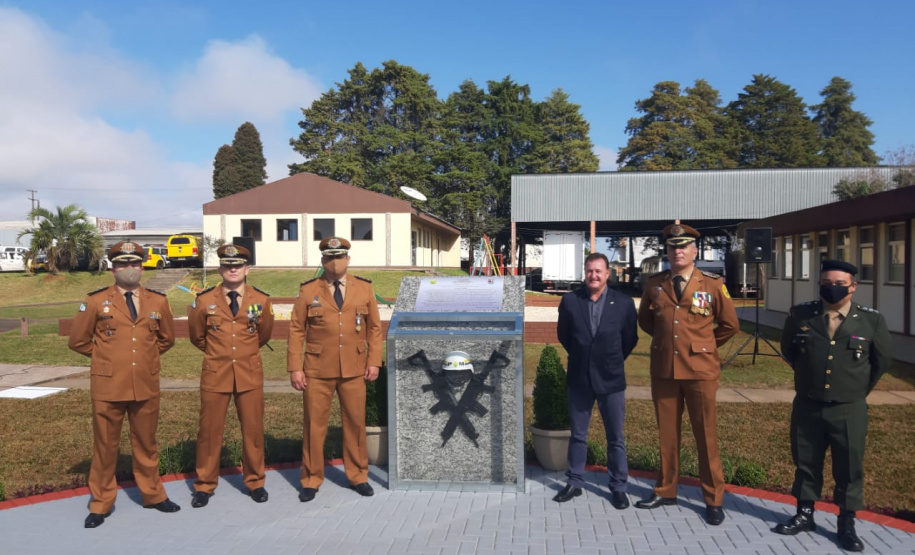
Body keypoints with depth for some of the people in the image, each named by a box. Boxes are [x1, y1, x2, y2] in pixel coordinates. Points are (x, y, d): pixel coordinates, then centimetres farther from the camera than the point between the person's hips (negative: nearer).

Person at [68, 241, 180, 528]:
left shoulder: (158, 301, 4)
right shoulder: (96, 301, -2)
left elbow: (167, 338, 18)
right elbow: (78, 340, 5)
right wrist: (106, 356, 9)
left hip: (146, 387, 2)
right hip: (107, 387, -2)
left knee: (146, 443, 14)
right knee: (105, 446, 9)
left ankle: (153, 495, 28)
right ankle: (101, 502, 23)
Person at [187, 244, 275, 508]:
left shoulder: (261, 300, -1)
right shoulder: (204, 300, -3)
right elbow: (197, 336, 11)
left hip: (250, 374, 1)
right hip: (215, 375, 0)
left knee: (253, 430, 7)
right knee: (209, 430, 6)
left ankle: (255, 482, 23)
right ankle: (204, 485, 22)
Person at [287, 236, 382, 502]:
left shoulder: (364, 288, 3)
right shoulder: (308, 290, 0)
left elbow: (374, 328, 6)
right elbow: (296, 330, -1)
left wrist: (374, 361, -1)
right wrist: (295, 368, -6)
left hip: (353, 370, 1)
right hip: (317, 371, -1)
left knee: (356, 423, 9)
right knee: (314, 425, 6)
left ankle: (358, 476, 26)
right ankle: (311, 480, 21)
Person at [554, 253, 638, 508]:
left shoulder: (624, 303, -7)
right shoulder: (570, 300, -5)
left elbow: (630, 338, 5)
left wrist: (613, 361, 10)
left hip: (611, 380, -1)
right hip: (579, 379, 1)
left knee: (616, 438, 8)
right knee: (578, 435, 13)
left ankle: (618, 487, 22)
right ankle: (574, 483, 26)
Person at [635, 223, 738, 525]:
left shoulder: (713, 284, -4)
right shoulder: (654, 284, 3)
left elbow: (730, 324, 6)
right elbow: (644, 319, 19)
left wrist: (705, 345, 10)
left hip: (700, 370, -2)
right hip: (663, 370, 2)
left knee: (706, 436, 6)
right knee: (667, 433, 12)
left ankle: (713, 500, 18)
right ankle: (665, 490, 26)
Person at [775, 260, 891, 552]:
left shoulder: (872, 320, -6)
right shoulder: (799, 314, -5)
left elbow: (882, 359, 10)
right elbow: (788, 349, 14)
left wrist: (859, 389, 14)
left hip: (850, 410, -1)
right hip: (807, 406, 1)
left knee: (849, 468, 7)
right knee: (805, 463, 12)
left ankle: (847, 525, 23)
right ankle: (804, 515, 28)